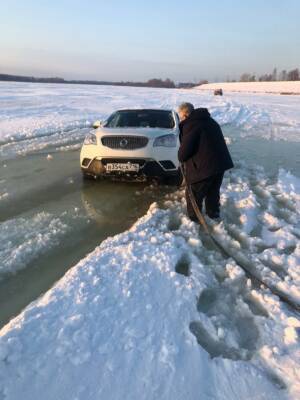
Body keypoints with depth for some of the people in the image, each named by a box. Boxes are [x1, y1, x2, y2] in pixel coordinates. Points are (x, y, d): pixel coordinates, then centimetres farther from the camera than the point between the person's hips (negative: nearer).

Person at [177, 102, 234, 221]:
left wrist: (181, 158, 4)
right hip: (221, 162, 9)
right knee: (213, 191, 25)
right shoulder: (209, 121, 18)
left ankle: (193, 219, 20)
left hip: (204, 166, -9)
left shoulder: (190, 125, -11)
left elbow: (185, 148, -17)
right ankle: (214, 214, 39)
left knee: (193, 195, 9)